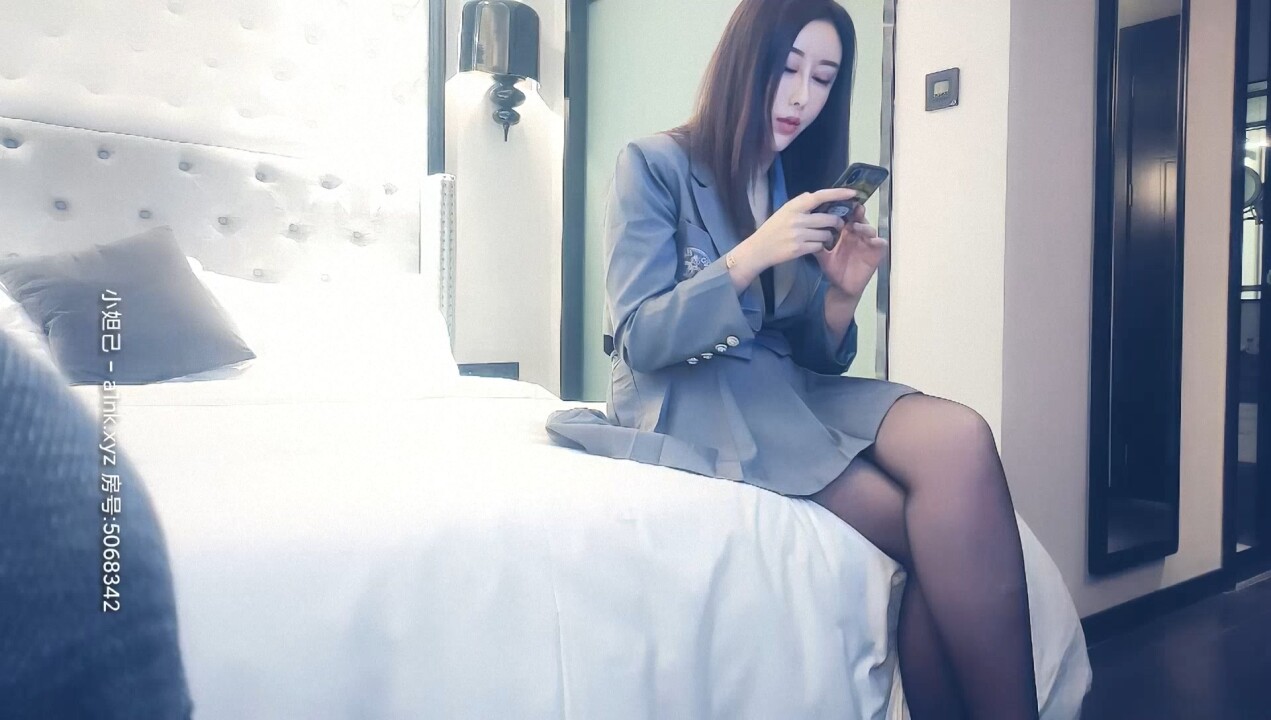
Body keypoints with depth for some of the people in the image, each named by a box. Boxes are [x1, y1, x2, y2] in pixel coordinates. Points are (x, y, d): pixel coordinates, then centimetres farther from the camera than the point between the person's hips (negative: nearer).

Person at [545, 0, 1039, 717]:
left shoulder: (808, 185, 14)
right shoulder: (655, 165, -3)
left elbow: (818, 360, 11)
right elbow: (641, 341, -10)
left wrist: (843, 293, -11)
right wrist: (753, 254, -22)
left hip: (789, 390, 6)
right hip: (686, 399, -5)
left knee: (961, 439, -26)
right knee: (943, 527, -24)